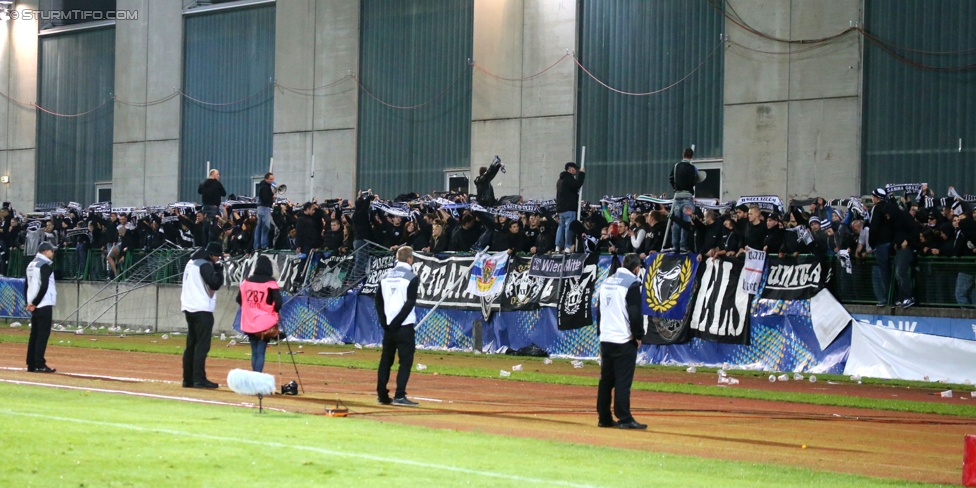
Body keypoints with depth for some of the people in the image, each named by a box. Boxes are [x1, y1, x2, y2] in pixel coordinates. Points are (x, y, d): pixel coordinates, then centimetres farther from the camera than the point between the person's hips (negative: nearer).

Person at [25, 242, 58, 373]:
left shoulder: (31, 265, 15)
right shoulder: (45, 266, -12)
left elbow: (27, 285, 16)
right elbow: (44, 287, -20)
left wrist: (29, 302, 12)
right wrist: (34, 303, -14)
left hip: (34, 306, 9)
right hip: (44, 305, -9)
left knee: (34, 334, 11)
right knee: (43, 334, -7)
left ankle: (31, 364, 11)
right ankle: (39, 364, -10)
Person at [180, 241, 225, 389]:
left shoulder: (191, 263, 16)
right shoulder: (205, 265, -11)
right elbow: (215, 284, -19)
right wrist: (219, 270, -5)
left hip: (189, 309, 9)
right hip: (202, 310, -9)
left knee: (191, 344, 12)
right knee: (202, 345, -9)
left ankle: (188, 379, 13)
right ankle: (199, 379, -13)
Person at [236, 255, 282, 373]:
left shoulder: (246, 281, 4)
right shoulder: (270, 283, -10)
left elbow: (239, 299, 11)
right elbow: (278, 302, -15)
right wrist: (274, 311, 4)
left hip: (249, 323, 4)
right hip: (265, 323, -4)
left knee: (254, 352, 14)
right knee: (260, 353, -6)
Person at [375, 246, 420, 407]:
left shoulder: (387, 276, 12)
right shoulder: (412, 277, -6)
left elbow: (378, 301, 9)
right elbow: (410, 302, -15)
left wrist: (384, 321, 5)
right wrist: (397, 321, -14)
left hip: (388, 326, 6)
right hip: (404, 326, -6)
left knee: (385, 360, 12)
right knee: (406, 360, -4)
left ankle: (382, 395, 13)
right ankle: (399, 396, -12)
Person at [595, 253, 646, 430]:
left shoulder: (606, 282, 13)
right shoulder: (632, 284, -10)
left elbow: (599, 310, 18)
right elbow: (635, 313, -15)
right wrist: (639, 335, -5)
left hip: (605, 340, 7)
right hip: (624, 340, -7)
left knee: (606, 380, 10)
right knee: (623, 380, -7)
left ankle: (604, 418, 13)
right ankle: (624, 419, -9)